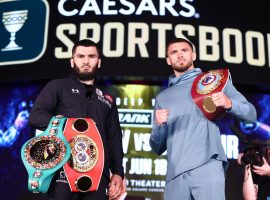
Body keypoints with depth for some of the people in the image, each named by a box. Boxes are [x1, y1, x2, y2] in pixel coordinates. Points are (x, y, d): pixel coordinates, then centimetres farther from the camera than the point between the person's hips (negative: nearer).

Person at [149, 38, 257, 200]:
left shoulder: (214, 80, 15)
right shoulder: (163, 97, 22)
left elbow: (251, 114, 9)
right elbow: (158, 148, 20)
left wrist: (229, 103, -11)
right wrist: (158, 125, -1)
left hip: (207, 165, -3)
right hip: (175, 174, 3)